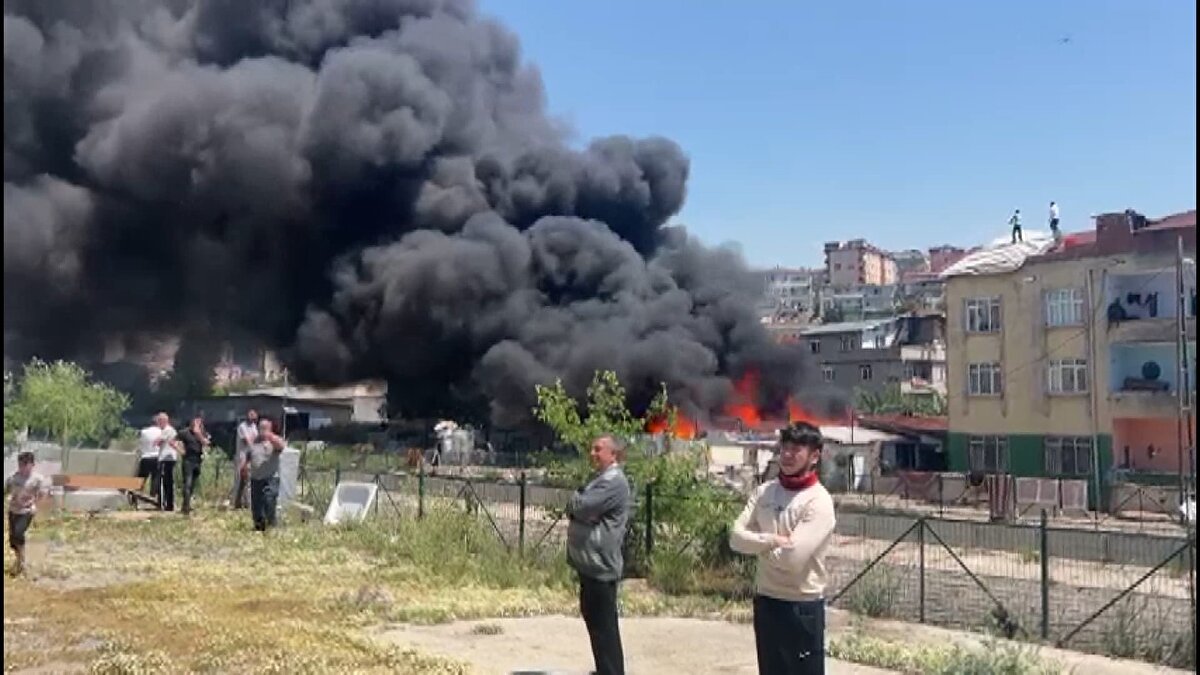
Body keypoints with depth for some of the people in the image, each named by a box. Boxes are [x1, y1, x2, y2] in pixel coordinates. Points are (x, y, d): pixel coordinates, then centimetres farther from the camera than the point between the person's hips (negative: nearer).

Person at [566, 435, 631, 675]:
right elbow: (574, 508, 17)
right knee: (593, 617, 19)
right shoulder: (599, 478, 17)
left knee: (603, 623, -6)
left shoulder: (614, 482, -17)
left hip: (600, 563, -11)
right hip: (590, 561, 11)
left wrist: (575, 500, -3)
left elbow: (581, 506, -24)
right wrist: (578, 508, -4)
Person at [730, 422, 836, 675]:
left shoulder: (819, 501, -15)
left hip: (802, 606, -7)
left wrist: (758, 545, -6)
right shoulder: (764, 492, 5)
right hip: (766, 600, 7)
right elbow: (736, 537, -3)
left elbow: (792, 557, -23)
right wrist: (771, 540, -19)